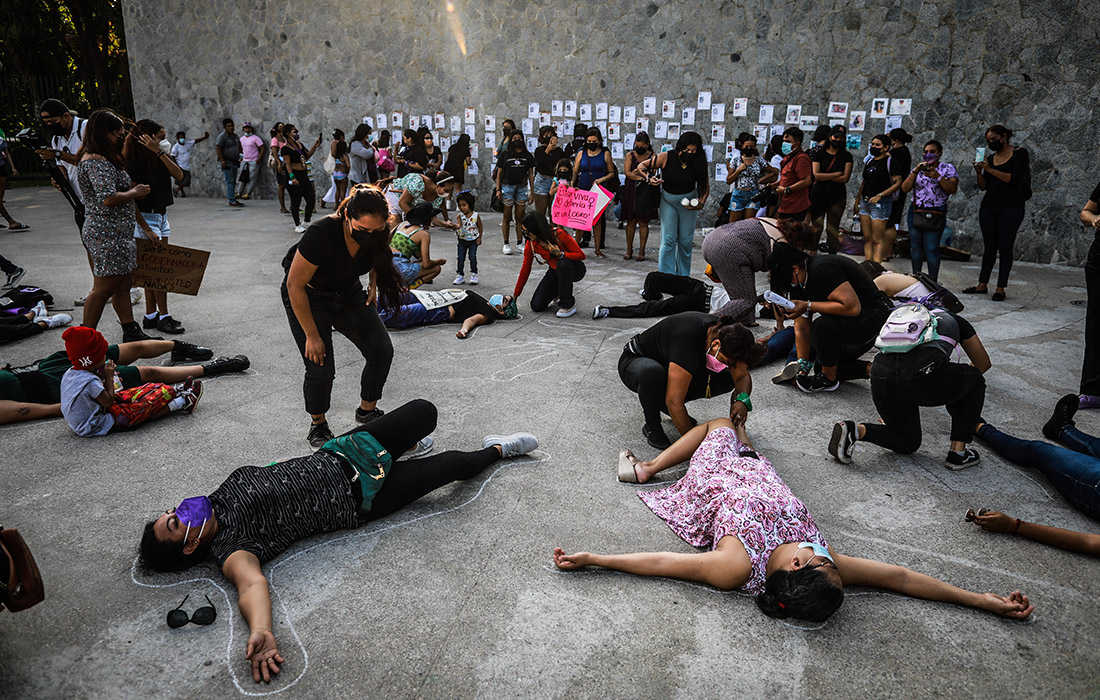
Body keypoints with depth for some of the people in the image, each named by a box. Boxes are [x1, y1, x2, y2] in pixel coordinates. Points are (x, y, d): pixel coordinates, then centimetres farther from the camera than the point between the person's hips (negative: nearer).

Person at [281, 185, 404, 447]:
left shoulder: (378, 234, -20)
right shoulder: (321, 233, -36)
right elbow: (295, 284, -27)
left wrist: (373, 286, 0)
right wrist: (312, 335, -23)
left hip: (348, 293, 5)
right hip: (307, 297, -5)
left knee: (382, 351, -5)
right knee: (321, 367, -14)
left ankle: (367, 411, 18)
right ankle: (318, 426, 13)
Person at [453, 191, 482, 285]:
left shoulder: (476, 216, -10)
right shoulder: (460, 216, -8)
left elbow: (480, 227, 2)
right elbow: (459, 225, -24)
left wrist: (479, 238, -1)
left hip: (473, 240, -2)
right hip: (462, 240, 2)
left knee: (472, 257, -4)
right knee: (460, 258, 4)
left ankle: (474, 275, 10)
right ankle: (460, 275, 14)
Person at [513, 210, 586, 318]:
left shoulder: (559, 234, -25)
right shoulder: (531, 244, -12)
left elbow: (581, 255, -18)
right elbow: (525, 270, -3)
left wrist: (560, 254, -35)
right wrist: (514, 296, -1)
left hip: (575, 270, -4)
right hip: (555, 271, 4)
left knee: (562, 264, -41)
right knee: (536, 306, -10)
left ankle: (568, 304, -21)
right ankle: (559, 291, 20)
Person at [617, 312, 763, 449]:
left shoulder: (725, 332, -18)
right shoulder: (687, 342, -40)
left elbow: (742, 376, -7)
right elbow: (674, 401, -41)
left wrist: (743, 400, -29)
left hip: (665, 363, 7)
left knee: (725, 379, -11)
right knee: (652, 373, -43)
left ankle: (663, 403, 7)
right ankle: (651, 426, -13)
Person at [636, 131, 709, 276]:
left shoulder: (698, 164, -12)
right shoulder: (666, 157, -16)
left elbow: (705, 186, 0)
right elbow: (641, 166, -5)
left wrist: (701, 203, -16)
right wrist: (649, 178, -23)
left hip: (689, 202, 1)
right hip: (668, 200, -1)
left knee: (686, 241, 4)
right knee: (668, 240, -9)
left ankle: (683, 278, 15)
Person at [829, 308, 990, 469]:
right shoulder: (956, 321, 31)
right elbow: (984, 363, 40)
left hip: (882, 379, 4)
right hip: (925, 373, -4)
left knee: (907, 445, 26)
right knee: (975, 381, 30)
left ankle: (855, 430, -2)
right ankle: (958, 453, 22)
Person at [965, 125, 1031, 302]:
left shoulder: (1020, 153, -1)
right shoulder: (990, 157, 13)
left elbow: (1014, 179, -14)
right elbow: (983, 186, 10)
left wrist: (990, 169, -17)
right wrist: (979, 172, -7)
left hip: (1011, 207, -5)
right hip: (989, 206, 5)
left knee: (1005, 247, -2)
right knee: (989, 246, 8)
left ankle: (1001, 288, 1)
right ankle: (982, 284, 12)